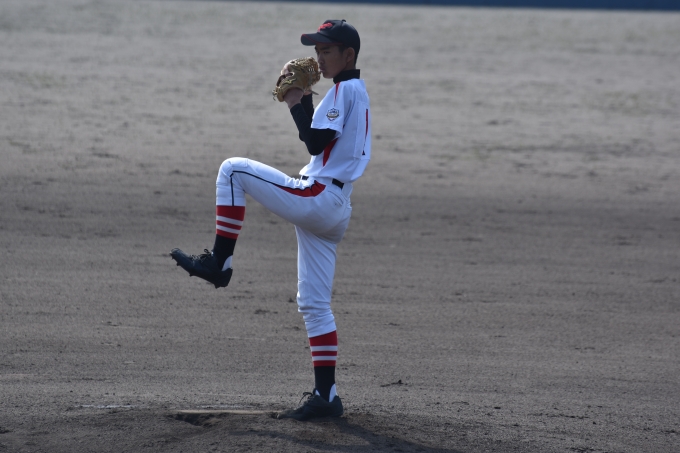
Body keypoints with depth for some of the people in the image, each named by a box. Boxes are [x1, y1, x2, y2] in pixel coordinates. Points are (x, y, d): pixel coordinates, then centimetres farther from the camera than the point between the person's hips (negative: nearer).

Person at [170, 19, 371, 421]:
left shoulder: (345, 90, -8)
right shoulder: (356, 91, 23)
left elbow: (316, 142, -16)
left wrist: (296, 104, -5)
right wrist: (303, 100, 15)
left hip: (315, 199, -10)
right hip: (334, 210, 10)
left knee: (234, 169, -7)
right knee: (314, 302, 9)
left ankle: (219, 262, -7)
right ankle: (326, 396, 6)